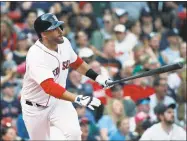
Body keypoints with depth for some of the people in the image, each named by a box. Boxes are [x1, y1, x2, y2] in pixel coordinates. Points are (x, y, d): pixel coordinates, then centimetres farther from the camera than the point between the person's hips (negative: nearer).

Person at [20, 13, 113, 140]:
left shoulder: (64, 43, -10)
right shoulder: (35, 56, -32)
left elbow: (76, 62, 13)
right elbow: (50, 87, -43)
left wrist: (97, 77, 4)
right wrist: (78, 99, -52)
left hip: (58, 101, 4)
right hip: (35, 107, -4)